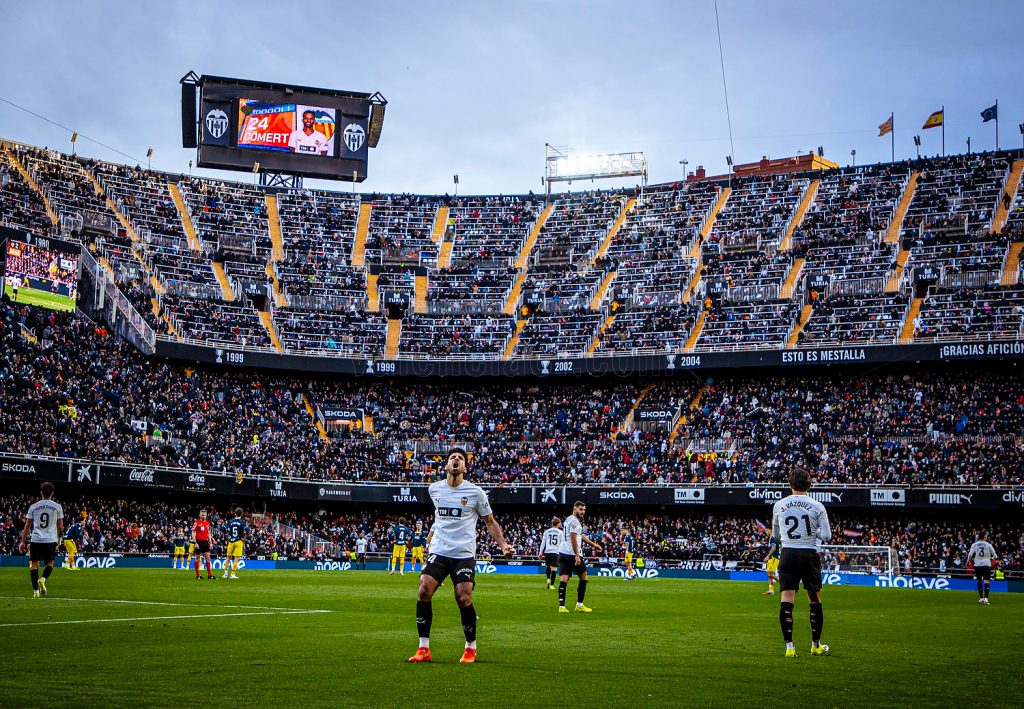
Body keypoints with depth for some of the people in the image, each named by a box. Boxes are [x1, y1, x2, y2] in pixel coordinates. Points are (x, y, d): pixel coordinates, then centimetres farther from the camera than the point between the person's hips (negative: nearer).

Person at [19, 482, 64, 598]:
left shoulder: (33, 507, 5)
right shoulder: (57, 507, 3)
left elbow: (27, 526, 6)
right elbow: (60, 526, 8)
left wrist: (23, 542, 11)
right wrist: (59, 537, 26)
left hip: (35, 539, 0)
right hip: (50, 540, 0)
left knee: (34, 564, 7)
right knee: (49, 563, 15)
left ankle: (35, 590, 1)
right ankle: (43, 579, -12)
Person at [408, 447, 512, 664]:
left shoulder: (475, 492, -1)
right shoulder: (434, 489, 8)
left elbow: (490, 521, 8)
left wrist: (502, 544, -4)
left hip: (464, 554, -2)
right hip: (438, 552, 3)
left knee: (464, 599, -12)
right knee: (423, 592, -14)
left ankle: (471, 648, 11)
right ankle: (424, 649, -5)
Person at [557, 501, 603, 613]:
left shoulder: (569, 519, 21)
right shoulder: (574, 521, -11)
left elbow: (581, 536, 29)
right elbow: (573, 539, -18)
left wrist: (594, 544, 33)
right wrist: (577, 556, -20)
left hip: (562, 552, 9)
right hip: (572, 554, -9)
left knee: (563, 579, 1)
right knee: (583, 577, 7)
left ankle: (561, 606, -6)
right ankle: (579, 605, 10)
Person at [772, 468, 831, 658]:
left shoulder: (779, 505, 4)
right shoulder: (817, 507, -2)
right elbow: (826, 536, -3)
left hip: (788, 554, 1)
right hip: (809, 555, -1)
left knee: (787, 600, -2)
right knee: (815, 601, 13)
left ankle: (789, 646, -8)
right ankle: (816, 645, 21)